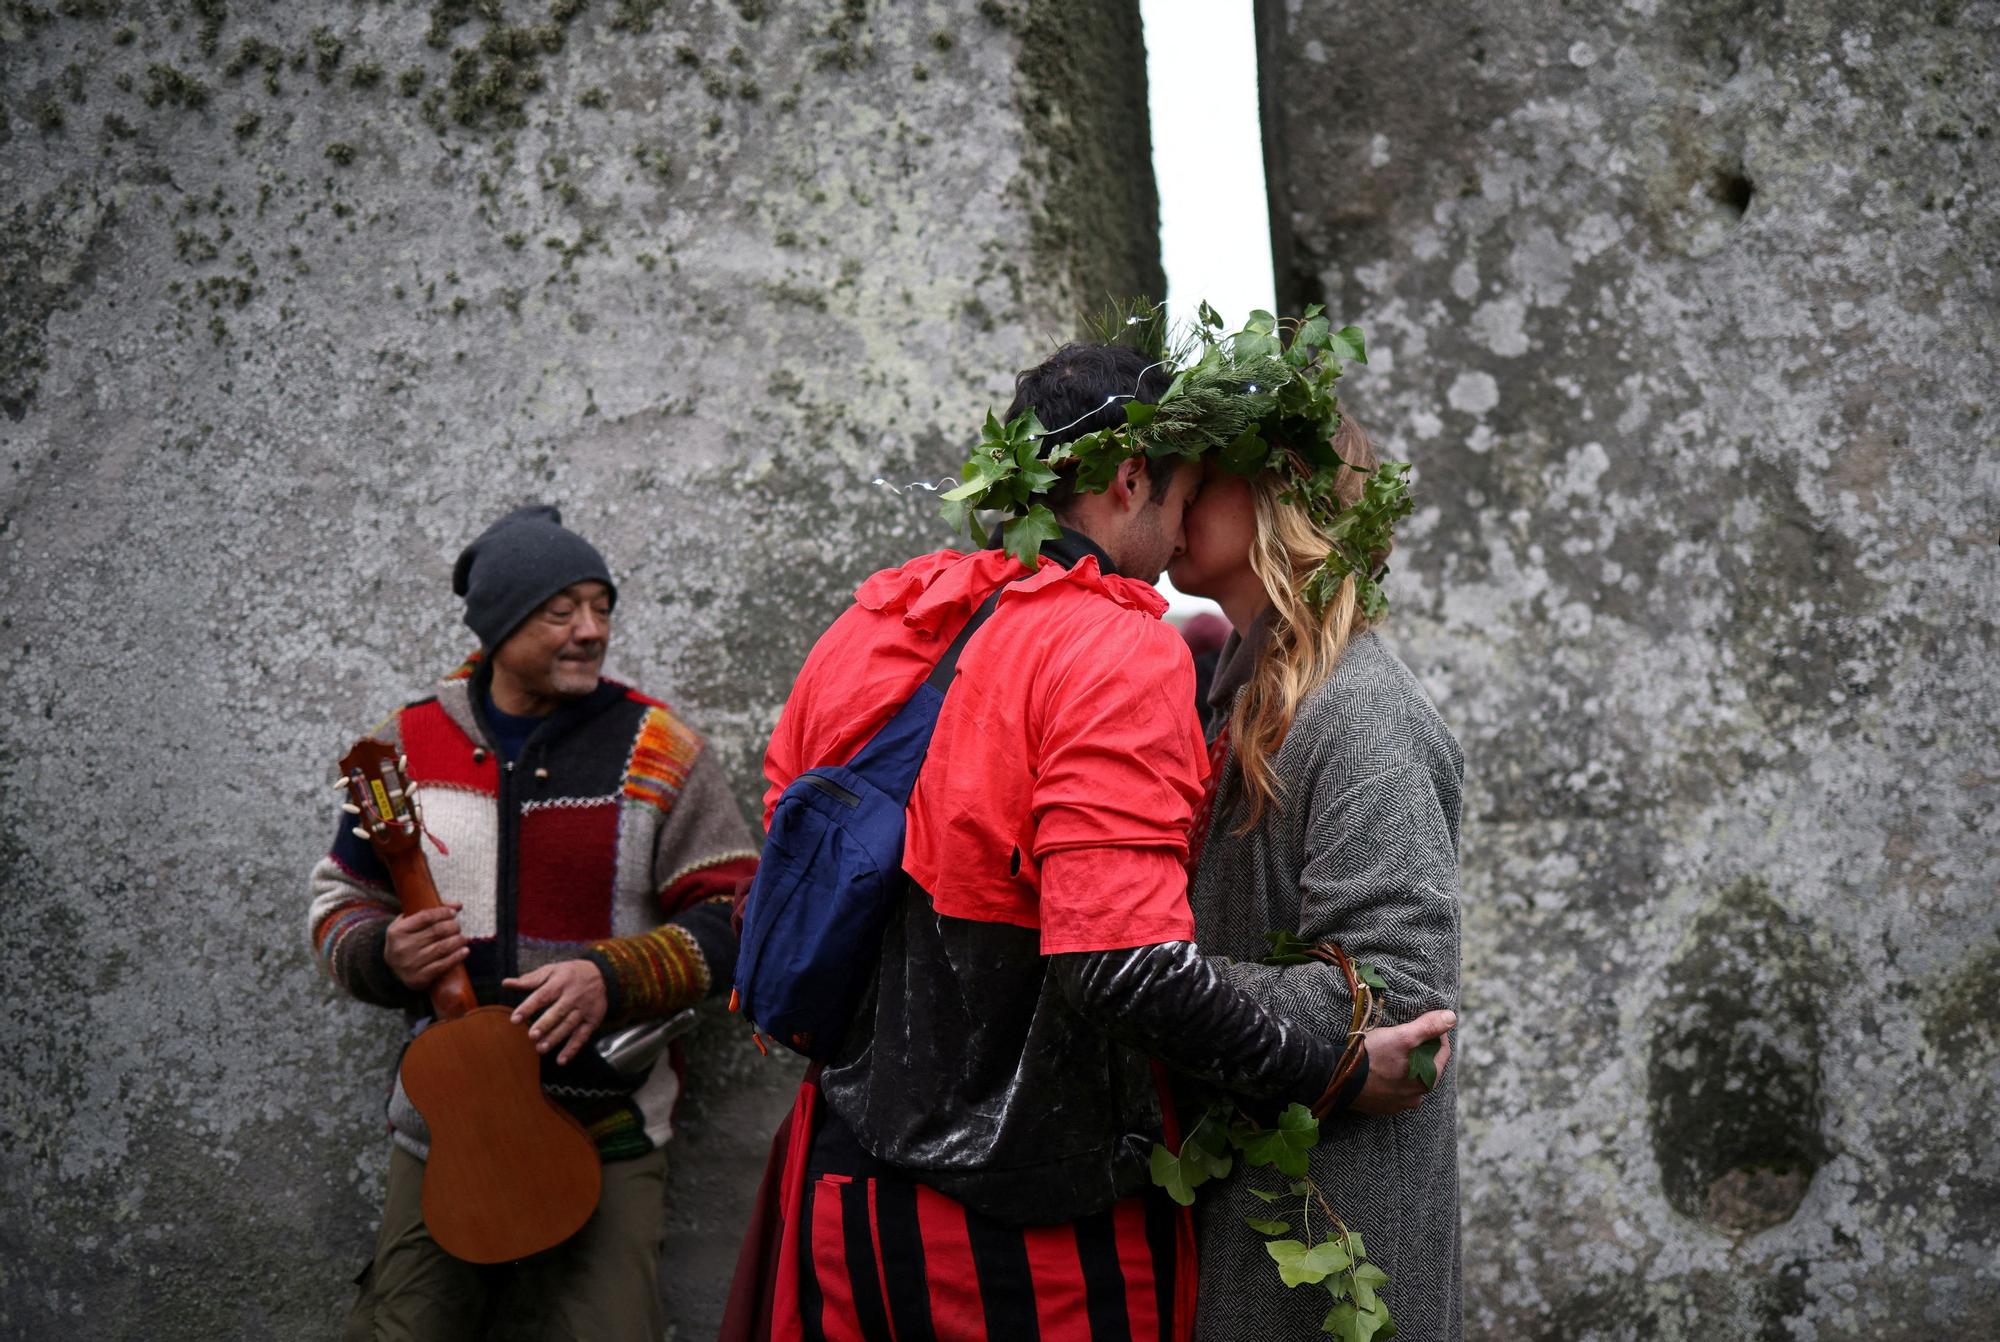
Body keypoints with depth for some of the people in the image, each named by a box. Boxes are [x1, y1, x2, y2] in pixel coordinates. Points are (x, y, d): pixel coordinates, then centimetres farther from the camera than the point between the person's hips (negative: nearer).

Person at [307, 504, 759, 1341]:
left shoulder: (654, 750, -2)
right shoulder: (408, 745, 5)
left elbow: (733, 913, -4)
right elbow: (339, 900, 13)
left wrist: (612, 977, -18)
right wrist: (383, 954, -9)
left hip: (603, 1142, -2)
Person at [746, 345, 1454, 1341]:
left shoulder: (856, 632, 7)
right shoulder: (1120, 656, -15)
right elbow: (1128, 963, -25)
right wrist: (1335, 1074, -16)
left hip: (845, 1191, 7)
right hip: (1041, 1223, -7)